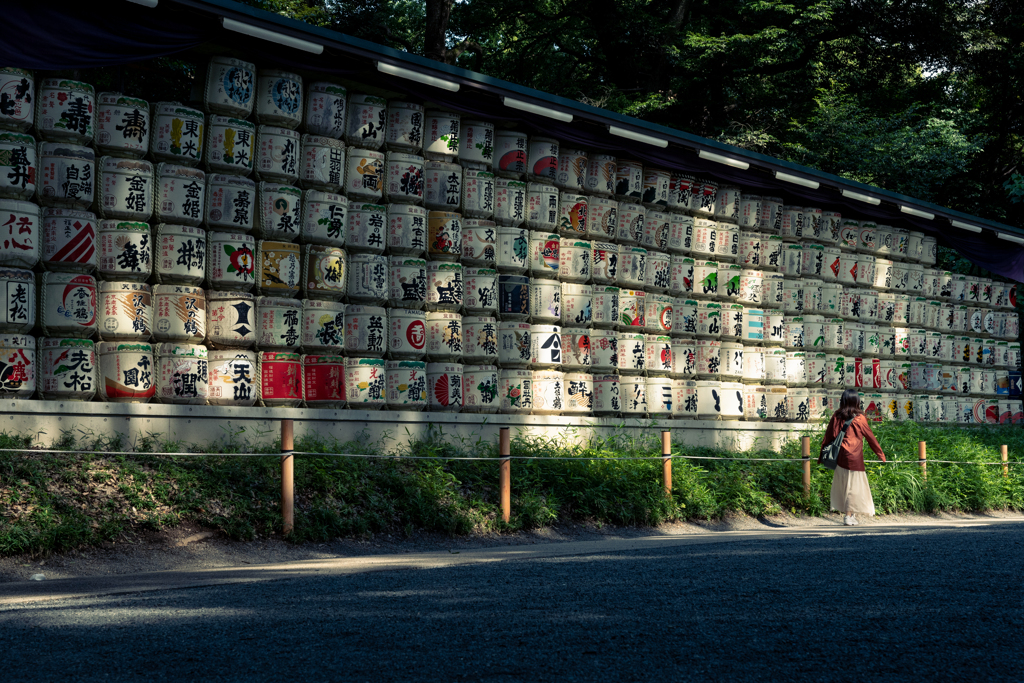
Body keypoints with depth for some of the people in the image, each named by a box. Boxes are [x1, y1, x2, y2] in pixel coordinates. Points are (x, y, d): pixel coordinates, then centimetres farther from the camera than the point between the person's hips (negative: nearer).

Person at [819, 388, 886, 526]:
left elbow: (829, 436, 7)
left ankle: (850, 514, 18)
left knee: (843, 485, 12)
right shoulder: (859, 418, -5)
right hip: (854, 458, -4)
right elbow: (870, 437, 4)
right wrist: (881, 454, 15)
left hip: (840, 456, 4)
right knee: (854, 485, 3)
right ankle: (849, 515, 2)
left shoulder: (837, 416, 3)